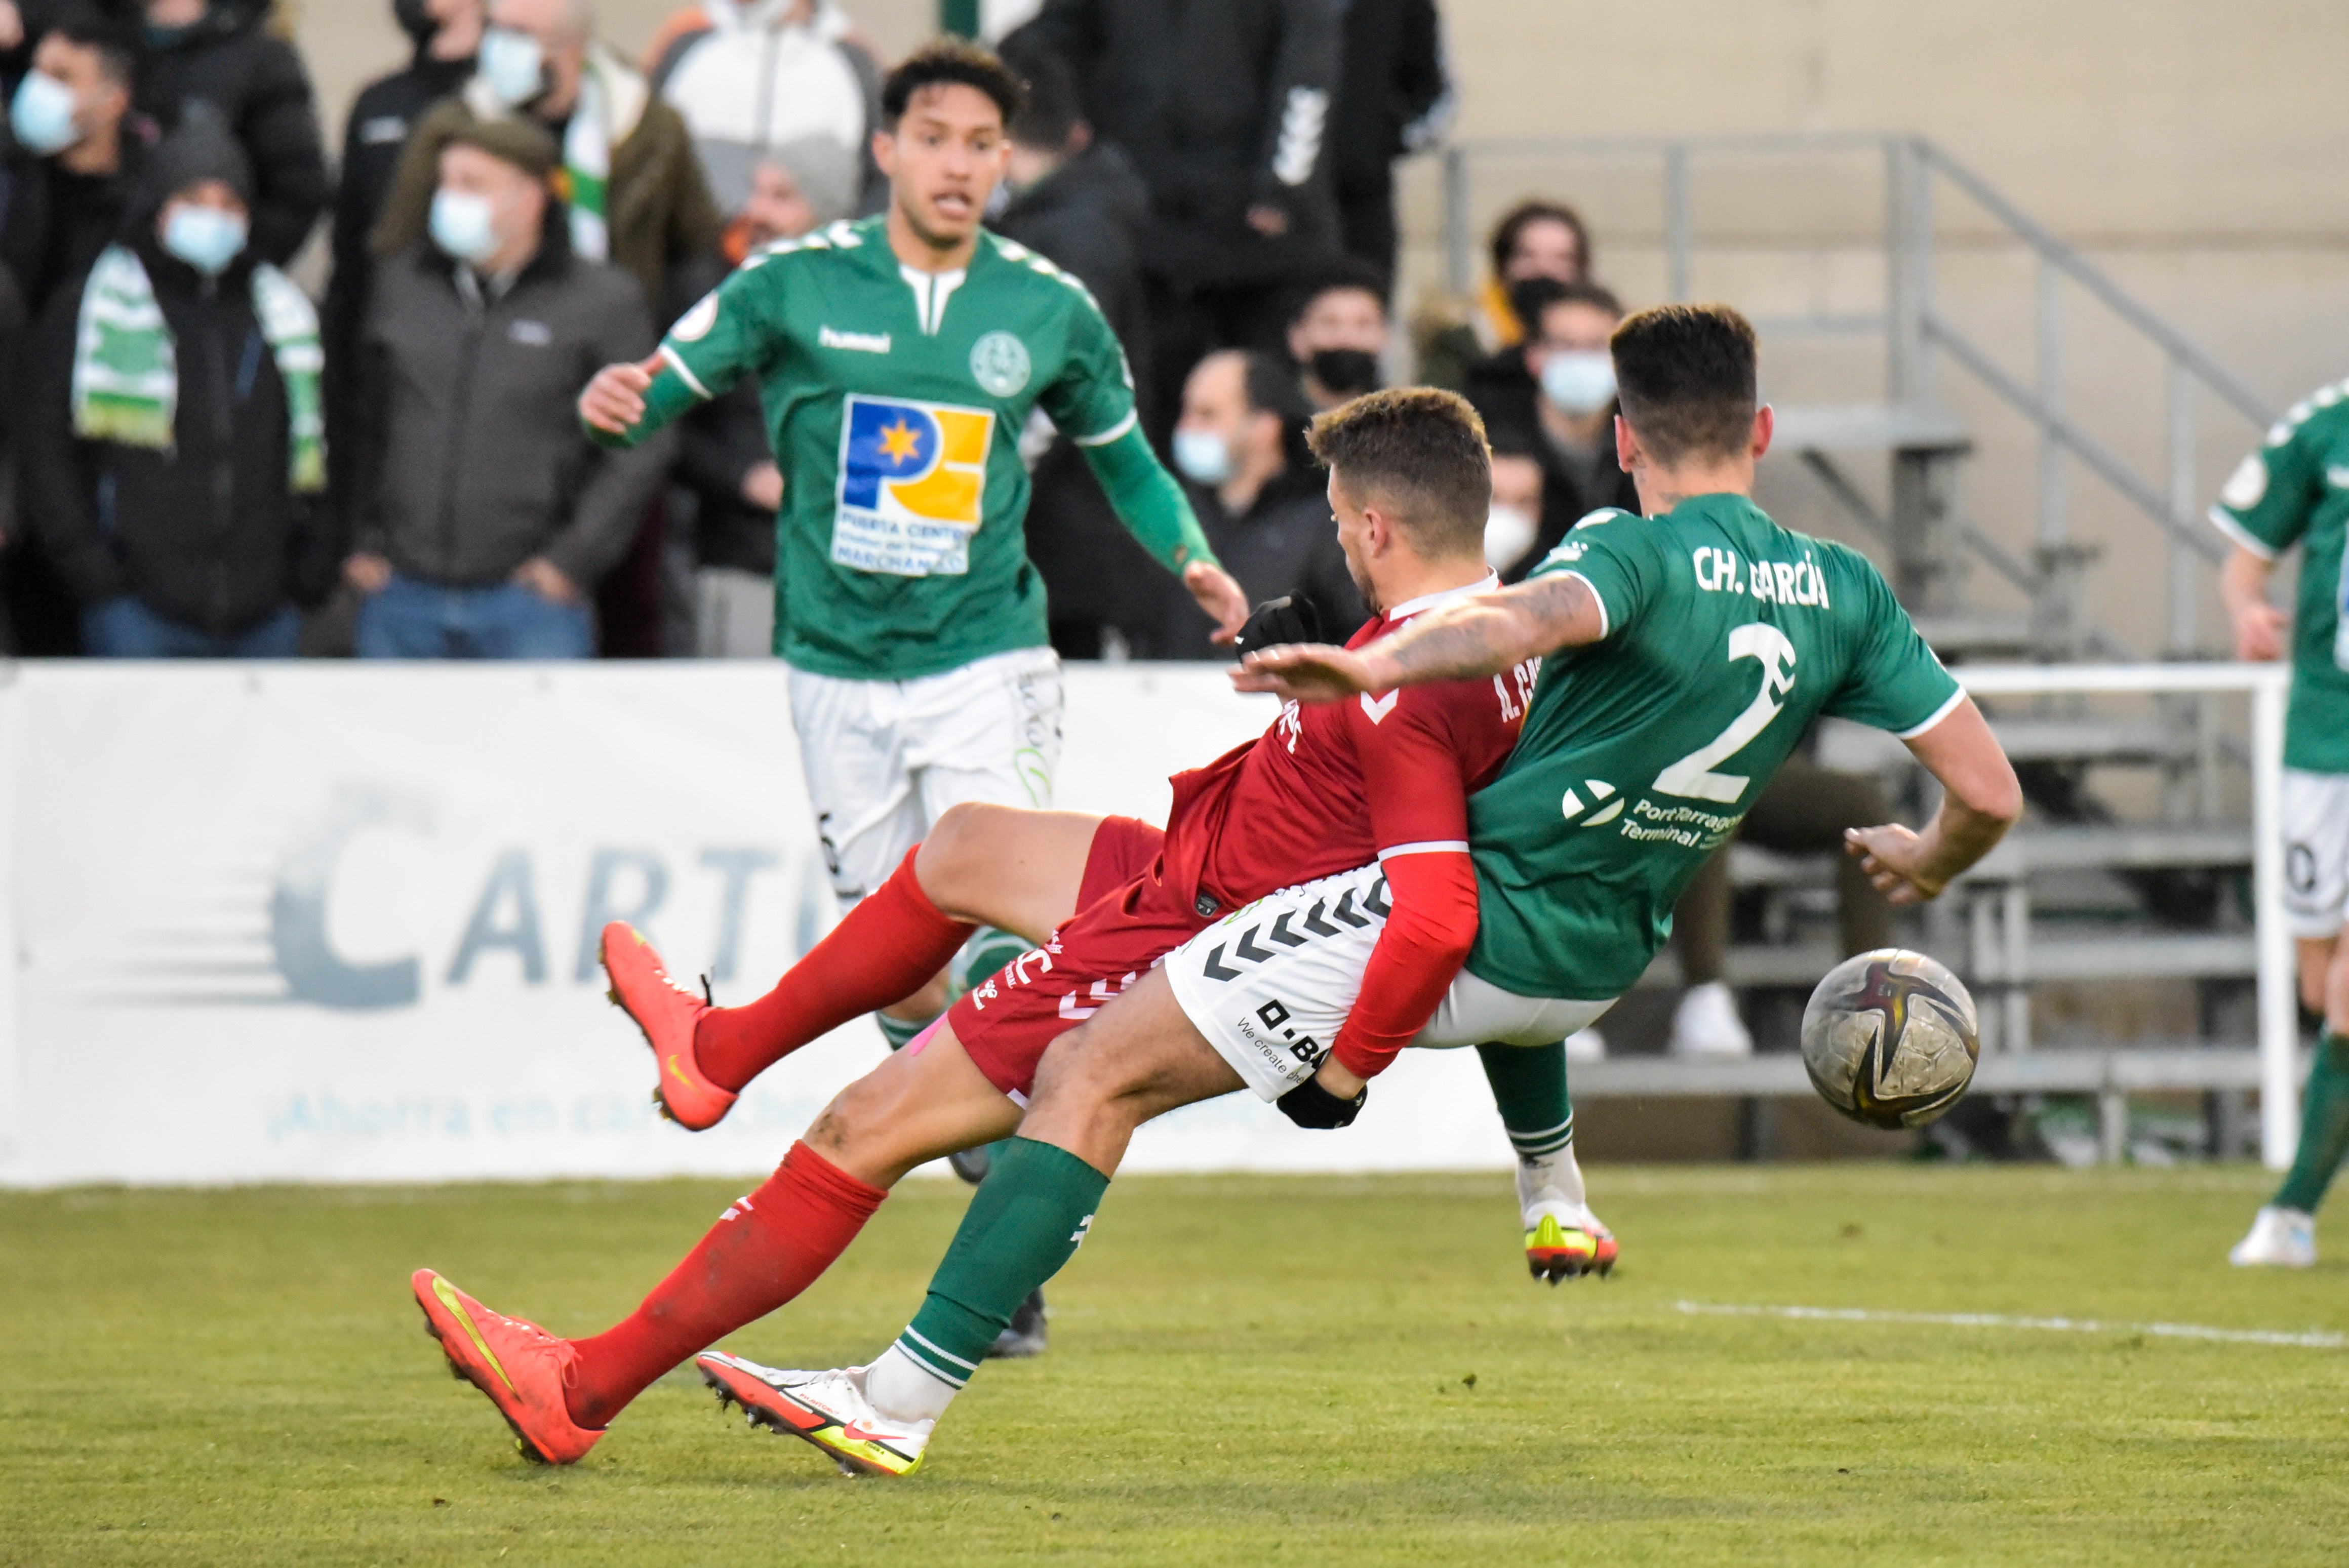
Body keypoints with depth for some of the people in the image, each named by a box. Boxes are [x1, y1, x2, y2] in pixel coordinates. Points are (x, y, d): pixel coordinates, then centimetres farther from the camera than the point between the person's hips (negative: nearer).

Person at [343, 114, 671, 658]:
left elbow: (642, 445, -1)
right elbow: (361, 419, 19)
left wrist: (574, 558, -6)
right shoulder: (401, 283, 13)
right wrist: (361, 543, 11)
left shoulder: (604, 301, 0)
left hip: (528, 599, -4)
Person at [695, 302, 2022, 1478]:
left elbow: (1532, 618, -40)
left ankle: (903, 1400, -15)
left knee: (1093, 1073, -7)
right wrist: (1927, 865, 25)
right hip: (1597, 967, 7)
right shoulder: (1847, 595, 2)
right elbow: (1991, 792, 4)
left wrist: (1378, 665, -54)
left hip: (1455, 925, -7)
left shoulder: (1642, 556, -16)